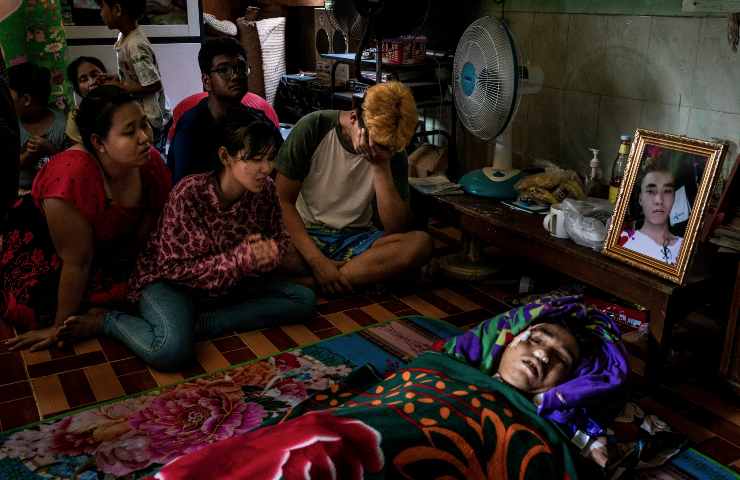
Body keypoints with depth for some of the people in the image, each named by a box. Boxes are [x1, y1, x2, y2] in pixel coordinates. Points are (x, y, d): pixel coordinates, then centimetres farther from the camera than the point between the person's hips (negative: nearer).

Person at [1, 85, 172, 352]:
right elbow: (77, 262, -30)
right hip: (39, 245, -5)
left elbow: (144, 237, -6)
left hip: (106, 246, 6)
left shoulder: (152, 164, -20)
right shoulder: (73, 175, -37)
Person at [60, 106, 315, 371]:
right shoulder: (189, 193, -26)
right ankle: (107, 320, -3)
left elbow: (280, 238, 8)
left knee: (304, 300, -11)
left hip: (231, 283, 6)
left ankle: (200, 324, -14)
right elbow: (176, 268, -23)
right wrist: (244, 258, -30)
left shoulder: (265, 190, -10)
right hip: (171, 282, -6)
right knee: (172, 350, -35)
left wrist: (268, 251, -18)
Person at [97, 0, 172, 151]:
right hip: (137, 116, 9)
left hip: (148, 121, -9)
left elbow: (153, 85, -25)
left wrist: (118, 87, -16)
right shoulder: (124, 38, 3)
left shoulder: (135, 46, -24)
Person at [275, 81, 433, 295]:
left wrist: (381, 167, -20)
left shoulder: (393, 153, -4)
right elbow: (283, 201, -11)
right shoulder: (313, 128, -12)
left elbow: (397, 227, -10)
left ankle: (308, 283, -28)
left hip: (355, 238, 4)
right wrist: (317, 260, -21)